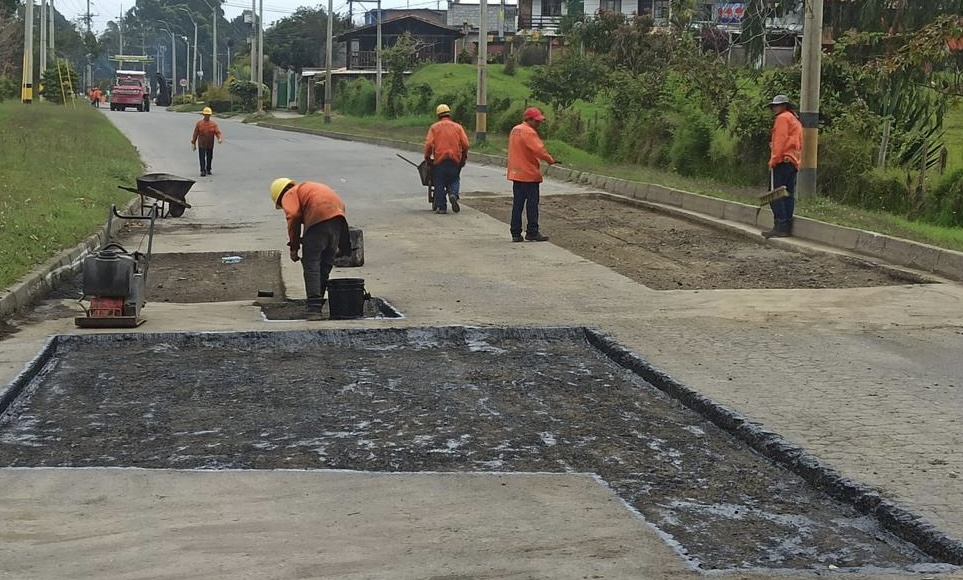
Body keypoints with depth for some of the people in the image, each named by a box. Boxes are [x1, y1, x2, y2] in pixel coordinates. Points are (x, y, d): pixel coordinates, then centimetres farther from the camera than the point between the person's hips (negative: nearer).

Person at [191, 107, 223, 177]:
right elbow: (195, 134, 2)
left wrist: (220, 138, -29)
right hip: (201, 144, -2)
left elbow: (217, 132, -9)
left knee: (209, 158, 14)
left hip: (210, 145, 2)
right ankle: (203, 171, -8)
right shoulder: (199, 123, -1)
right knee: (202, 158, -8)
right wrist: (193, 143, 2)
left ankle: (208, 170, 31)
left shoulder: (213, 124, 1)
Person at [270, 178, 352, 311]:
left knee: (311, 263, -1)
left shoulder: (288, 196, 15)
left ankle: (314, 305, -9)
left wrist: (293, 247, 1)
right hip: (338, 215, 7)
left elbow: (293, 216, -6)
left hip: (319, 217, -7)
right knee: (326, 264, 15)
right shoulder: (307, 187, 37)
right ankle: (318, 300, 20)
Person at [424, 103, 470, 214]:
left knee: (439, 184, 5)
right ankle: (453, 194, -12)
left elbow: (429, 144, -6)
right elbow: (465, 144, 0)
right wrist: (464, 157, 13)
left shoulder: (434, 127, 3)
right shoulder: (458, 127, 7)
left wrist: (427, 157, 6)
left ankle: (441, 206, 3)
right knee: (453, 180, 16)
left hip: (439, 160, -1)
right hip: (455, 160, 2)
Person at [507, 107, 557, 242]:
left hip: (516, 173, 9)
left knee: (517, 203, 8)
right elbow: (538, 149, -24)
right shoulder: (529, 132, -16)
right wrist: (550, 159, -11)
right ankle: (532, 232, 1)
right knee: (532, 203, -1)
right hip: (529, 174, -9)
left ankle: (516, 233, 8)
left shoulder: (515, 130, 14)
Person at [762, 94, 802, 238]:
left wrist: (773, 161, -15)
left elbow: (780, 141, -14)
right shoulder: (795, 120, 25)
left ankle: (780, 226, -15)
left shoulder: (783, 118, -5)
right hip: (794, 162, 10)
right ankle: (787, 227, 7)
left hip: (782, 161, -10)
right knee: (789, 195, 8)